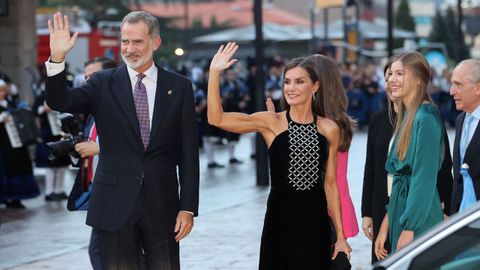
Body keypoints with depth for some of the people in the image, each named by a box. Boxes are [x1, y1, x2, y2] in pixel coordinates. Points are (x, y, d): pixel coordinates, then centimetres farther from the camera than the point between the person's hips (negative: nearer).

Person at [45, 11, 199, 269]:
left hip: (162, 205, 0)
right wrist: (57, 58, -27)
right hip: (115, 206, 0)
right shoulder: (103, 83, 4)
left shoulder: (179, 87, 4)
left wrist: (188, 207, -2)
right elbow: (59, 101, -11)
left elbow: (188, 153, 3)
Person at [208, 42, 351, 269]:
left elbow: (330, 184, 9)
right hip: (280, 222, -1)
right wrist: (215, 72, -19)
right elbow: (216, 118, -11)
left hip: (316, 223, 2)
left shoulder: (329, 129, 4)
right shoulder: (271, 123, -1)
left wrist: (340, 236, 7)